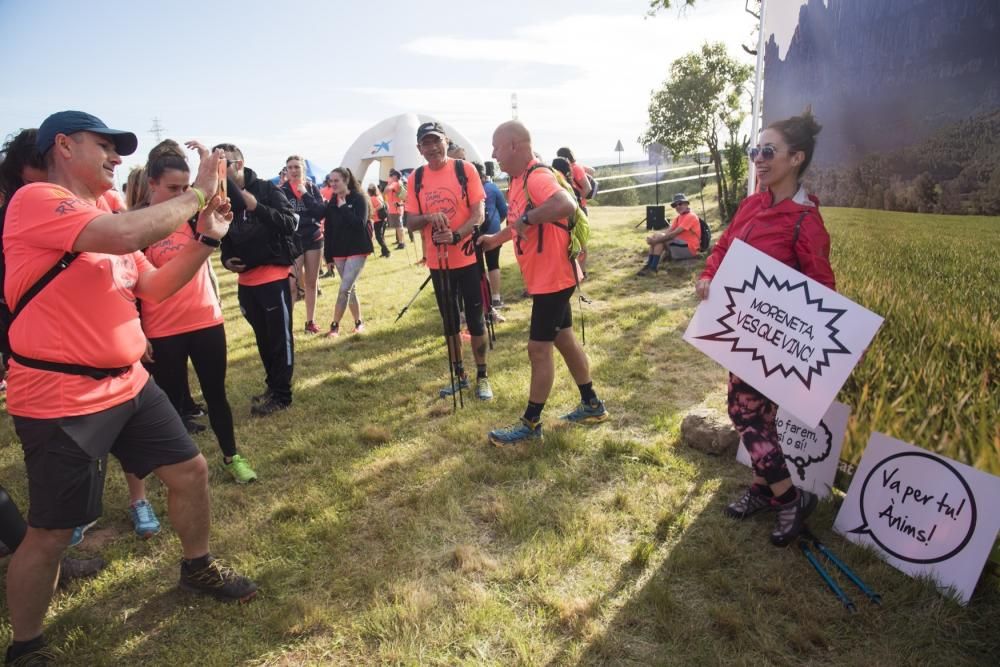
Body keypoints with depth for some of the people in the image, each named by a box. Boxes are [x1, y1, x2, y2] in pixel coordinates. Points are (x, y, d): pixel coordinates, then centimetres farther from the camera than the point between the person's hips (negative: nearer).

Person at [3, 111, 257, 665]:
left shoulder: (103, 213, 12)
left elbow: (154, 287, 11)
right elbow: (127, 235, -33)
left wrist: (206, 237, 0)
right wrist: (197, 193, -20)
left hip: (128, 384, 8)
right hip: (60, 399, -8)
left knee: (190, 471, 14)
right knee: (50, 533, 5)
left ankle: (197, 568, 38)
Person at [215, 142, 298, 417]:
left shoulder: (267, 189, -6)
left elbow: (289, 222, -18)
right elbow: (226, 237, 19)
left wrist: (257, 207, -29)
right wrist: (226, 259, 2)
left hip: (273, 274, -5)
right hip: (246, 279, 6)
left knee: (279, 337, 2)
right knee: (262, 337, 14)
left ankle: (281, 393, 9)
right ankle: (272, 385, 28)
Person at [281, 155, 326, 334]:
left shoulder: (312, 188, 3)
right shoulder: (282, 191, -2)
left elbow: (322, 211, -9)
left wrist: (304, 194, -13)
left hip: (313, 238, 3)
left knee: (311, 281, 9)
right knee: (292, 282, -12)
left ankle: (310, 321, 19)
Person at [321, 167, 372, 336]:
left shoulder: (359, 198, -6)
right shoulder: (332, 202, 8)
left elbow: (360, 223, -19)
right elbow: (329, 230, 8)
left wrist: (344, 208, -16)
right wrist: (328, 255, 6)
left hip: (357, 250, -5)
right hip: (339, 252, 5)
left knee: (344, 289, -11)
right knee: (350, 289, 11)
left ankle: (335, 325, -3)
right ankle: (358, 322, 22)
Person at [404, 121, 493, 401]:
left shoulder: (465, 169, -5)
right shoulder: (416, 178, 3)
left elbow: (478, 214, -9)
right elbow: (410, 221, 4)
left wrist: (456, 236, -25)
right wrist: (428, 218, -18)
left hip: (467, 257, -3)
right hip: (437, 261, 3)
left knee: (475, 318, 4)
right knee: (449, 321, 12)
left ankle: (482, 377, 18)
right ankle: (459, 375, 27)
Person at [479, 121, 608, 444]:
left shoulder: (537, 177, -21)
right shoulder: (518, 179, 10)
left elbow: (566, 205, -41)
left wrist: (527, 218, -33)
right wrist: (495, 239, 27)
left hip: (552, 277, -10)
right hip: (546, 277, 10)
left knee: (538, 348, -3)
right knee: (563, 340, 17)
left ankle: (531, 425, 10)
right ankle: (592, 405, 31)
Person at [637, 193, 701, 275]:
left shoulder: (690, 216, -13)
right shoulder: (678, 218, 17)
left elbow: (674, 233, -23)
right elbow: (668, 232, 2)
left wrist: (656, 240, -24)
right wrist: (653, 238, -17)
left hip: (689, 249, -9)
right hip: (680, 246, 9)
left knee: (659, 237, -21)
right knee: (655, 236, 0)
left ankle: (653, 268, -24)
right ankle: (649, 265, -9)